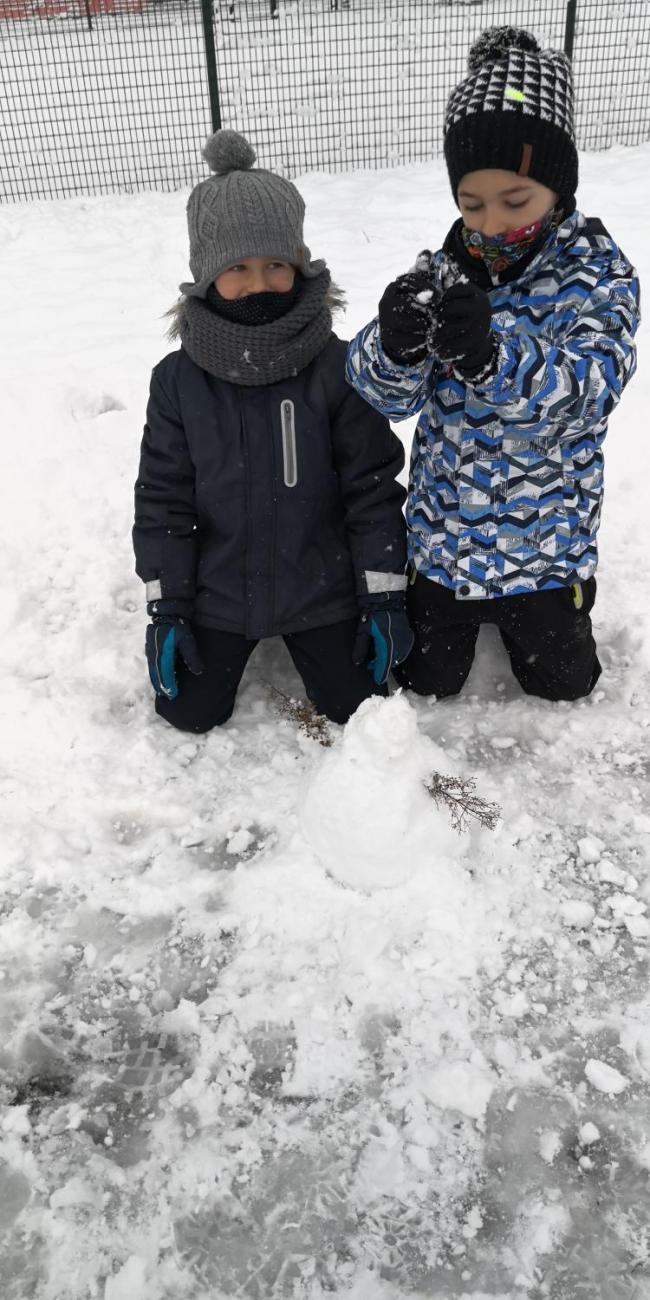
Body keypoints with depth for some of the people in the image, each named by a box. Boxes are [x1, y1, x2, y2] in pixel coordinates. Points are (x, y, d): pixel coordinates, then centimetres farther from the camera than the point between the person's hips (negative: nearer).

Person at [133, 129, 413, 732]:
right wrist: (165, 608, -4)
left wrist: (384, 597, -9)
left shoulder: (335, 367, -15)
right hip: (217, 593, 1)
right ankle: (241, 642, 37)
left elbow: (373, 486, -10)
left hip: (322, 589, -1)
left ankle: (303, 639, 36)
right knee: (190, 714, 9)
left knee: (357, 706, 7)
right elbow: (162, 497, -4)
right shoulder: (179, 379, -11)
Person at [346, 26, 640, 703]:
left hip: (545, 543, -1)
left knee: (561, 682, 20)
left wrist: (490, 352, -50)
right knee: (425, 681, 16)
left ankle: (531, 616, 50)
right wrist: (396, 342, -40)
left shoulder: (598, 274, -15)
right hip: (443, 536, 2)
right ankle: (459, 614, 47)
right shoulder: (442, 272, -8)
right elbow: (386, 394, -15)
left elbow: (588, 387, -31)